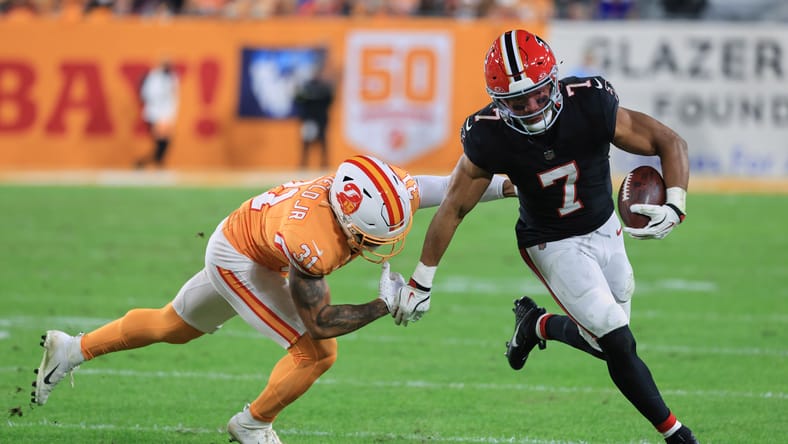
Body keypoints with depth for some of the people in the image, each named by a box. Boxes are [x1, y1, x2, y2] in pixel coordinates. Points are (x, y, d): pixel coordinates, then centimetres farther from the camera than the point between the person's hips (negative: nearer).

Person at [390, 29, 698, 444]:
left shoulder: (591, 106, -27)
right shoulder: (490, 138, -26)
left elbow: (671, 143, -18)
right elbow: (453, 208, -13)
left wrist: (675, 206, -35)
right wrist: (420, 282, -9)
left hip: (605, 229, 3)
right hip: (555, 246, -3)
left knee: (606, 337, 11)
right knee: (617, 344, -9)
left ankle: (536, 325, 37)